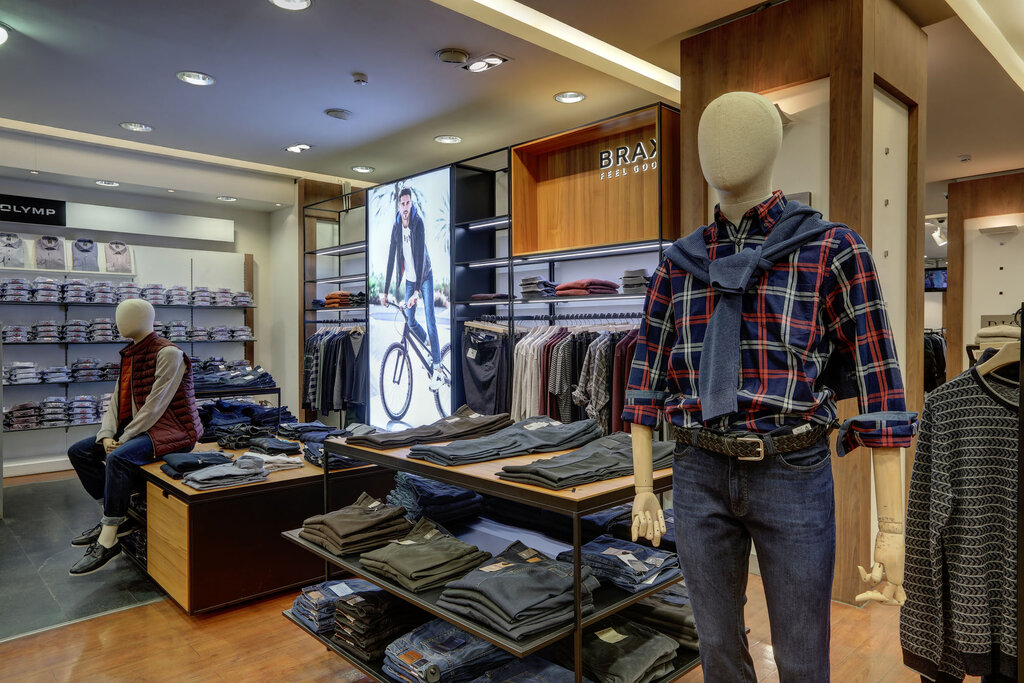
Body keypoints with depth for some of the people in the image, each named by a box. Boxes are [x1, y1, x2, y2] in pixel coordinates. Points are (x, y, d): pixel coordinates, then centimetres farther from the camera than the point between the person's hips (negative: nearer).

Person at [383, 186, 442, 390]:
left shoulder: (418, 224, -22)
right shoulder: (396, 226, -8)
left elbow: (420, 256, -29)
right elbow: (391, 258, -6)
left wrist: (417, 291, -37)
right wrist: (386, 290, -7)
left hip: (425, 277, -5)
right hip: (409, 279, 5)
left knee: (430, 321, -10)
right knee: (410, 322, 7)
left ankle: (437, 368, -7)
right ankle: (428, 345, 38)